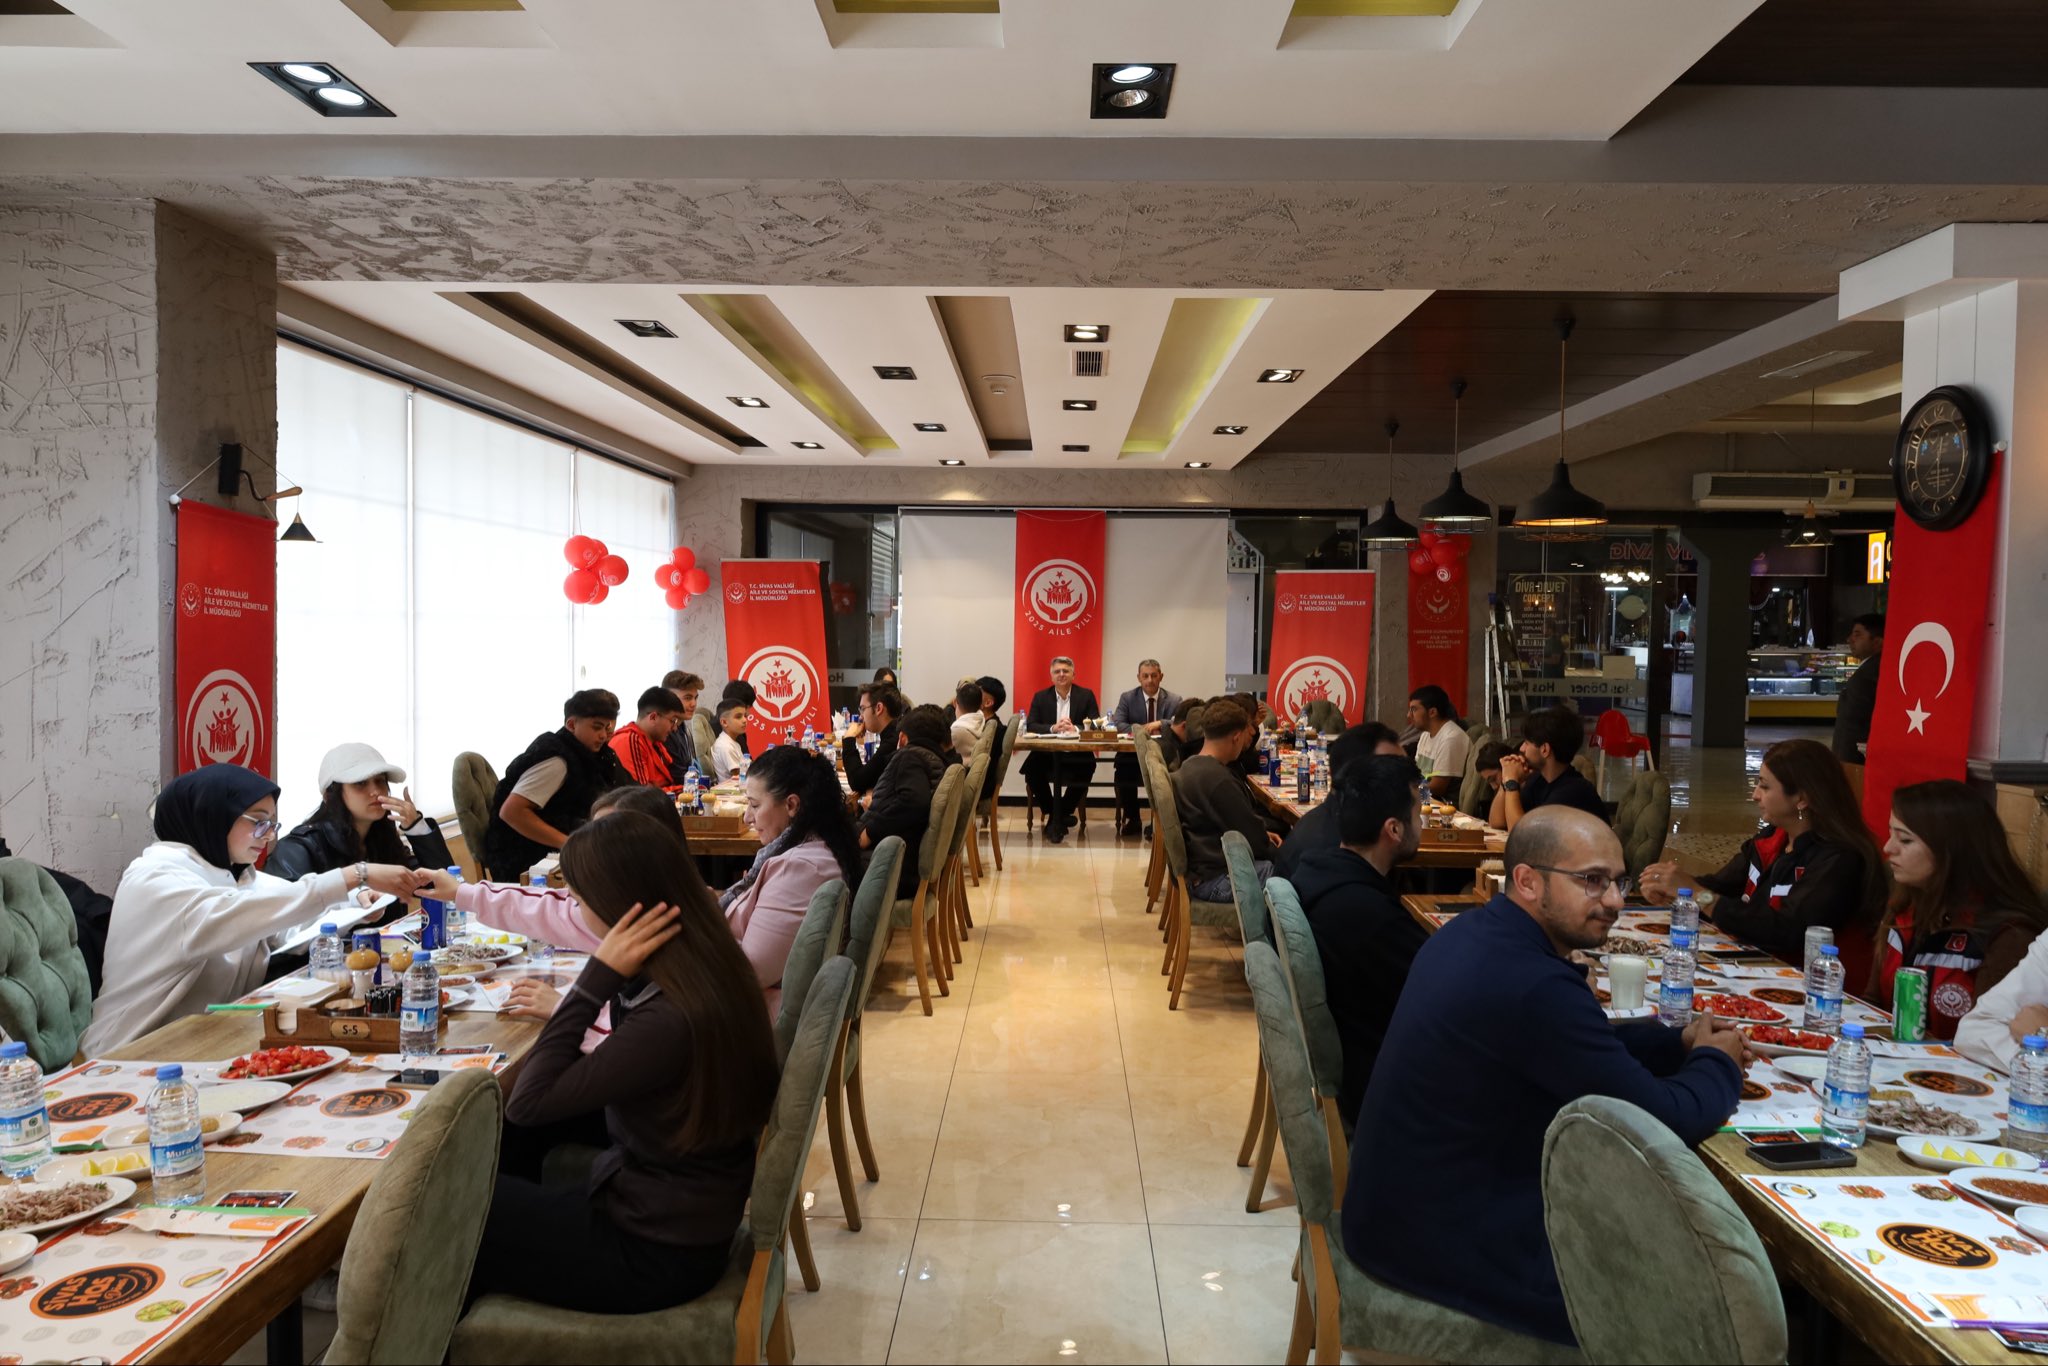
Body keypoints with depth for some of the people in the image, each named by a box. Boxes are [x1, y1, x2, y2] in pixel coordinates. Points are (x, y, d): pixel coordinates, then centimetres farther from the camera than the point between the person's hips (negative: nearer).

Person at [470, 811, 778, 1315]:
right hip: (681, 1211, 8)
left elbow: (527, 1103, -23)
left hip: (654, 1254, -8)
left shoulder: (669, 1020, -33)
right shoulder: (705, 963, -7)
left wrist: (598, 974, -26)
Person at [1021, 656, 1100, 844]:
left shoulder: (1086, 695, 7)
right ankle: (1056, 815, -7)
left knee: (1087, 767, -32)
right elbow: (1030, 726, -2)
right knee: (1031, 767, -30)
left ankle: (1057, 817, -10)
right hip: (1046, 753, 1)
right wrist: (1053, 728, -21)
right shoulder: (1041, 697, 9)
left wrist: (1075, 729, -23)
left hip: (1076, 753, -1)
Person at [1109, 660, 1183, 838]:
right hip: (1133, 753, 0)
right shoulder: (1127, 698, 6)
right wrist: (1142, 728, -22)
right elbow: (1117, 725, -6)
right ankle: (1130, 819, -14)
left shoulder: (1174, 701, 6)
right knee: (1123, 767, -32)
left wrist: (1160, 724, -27)